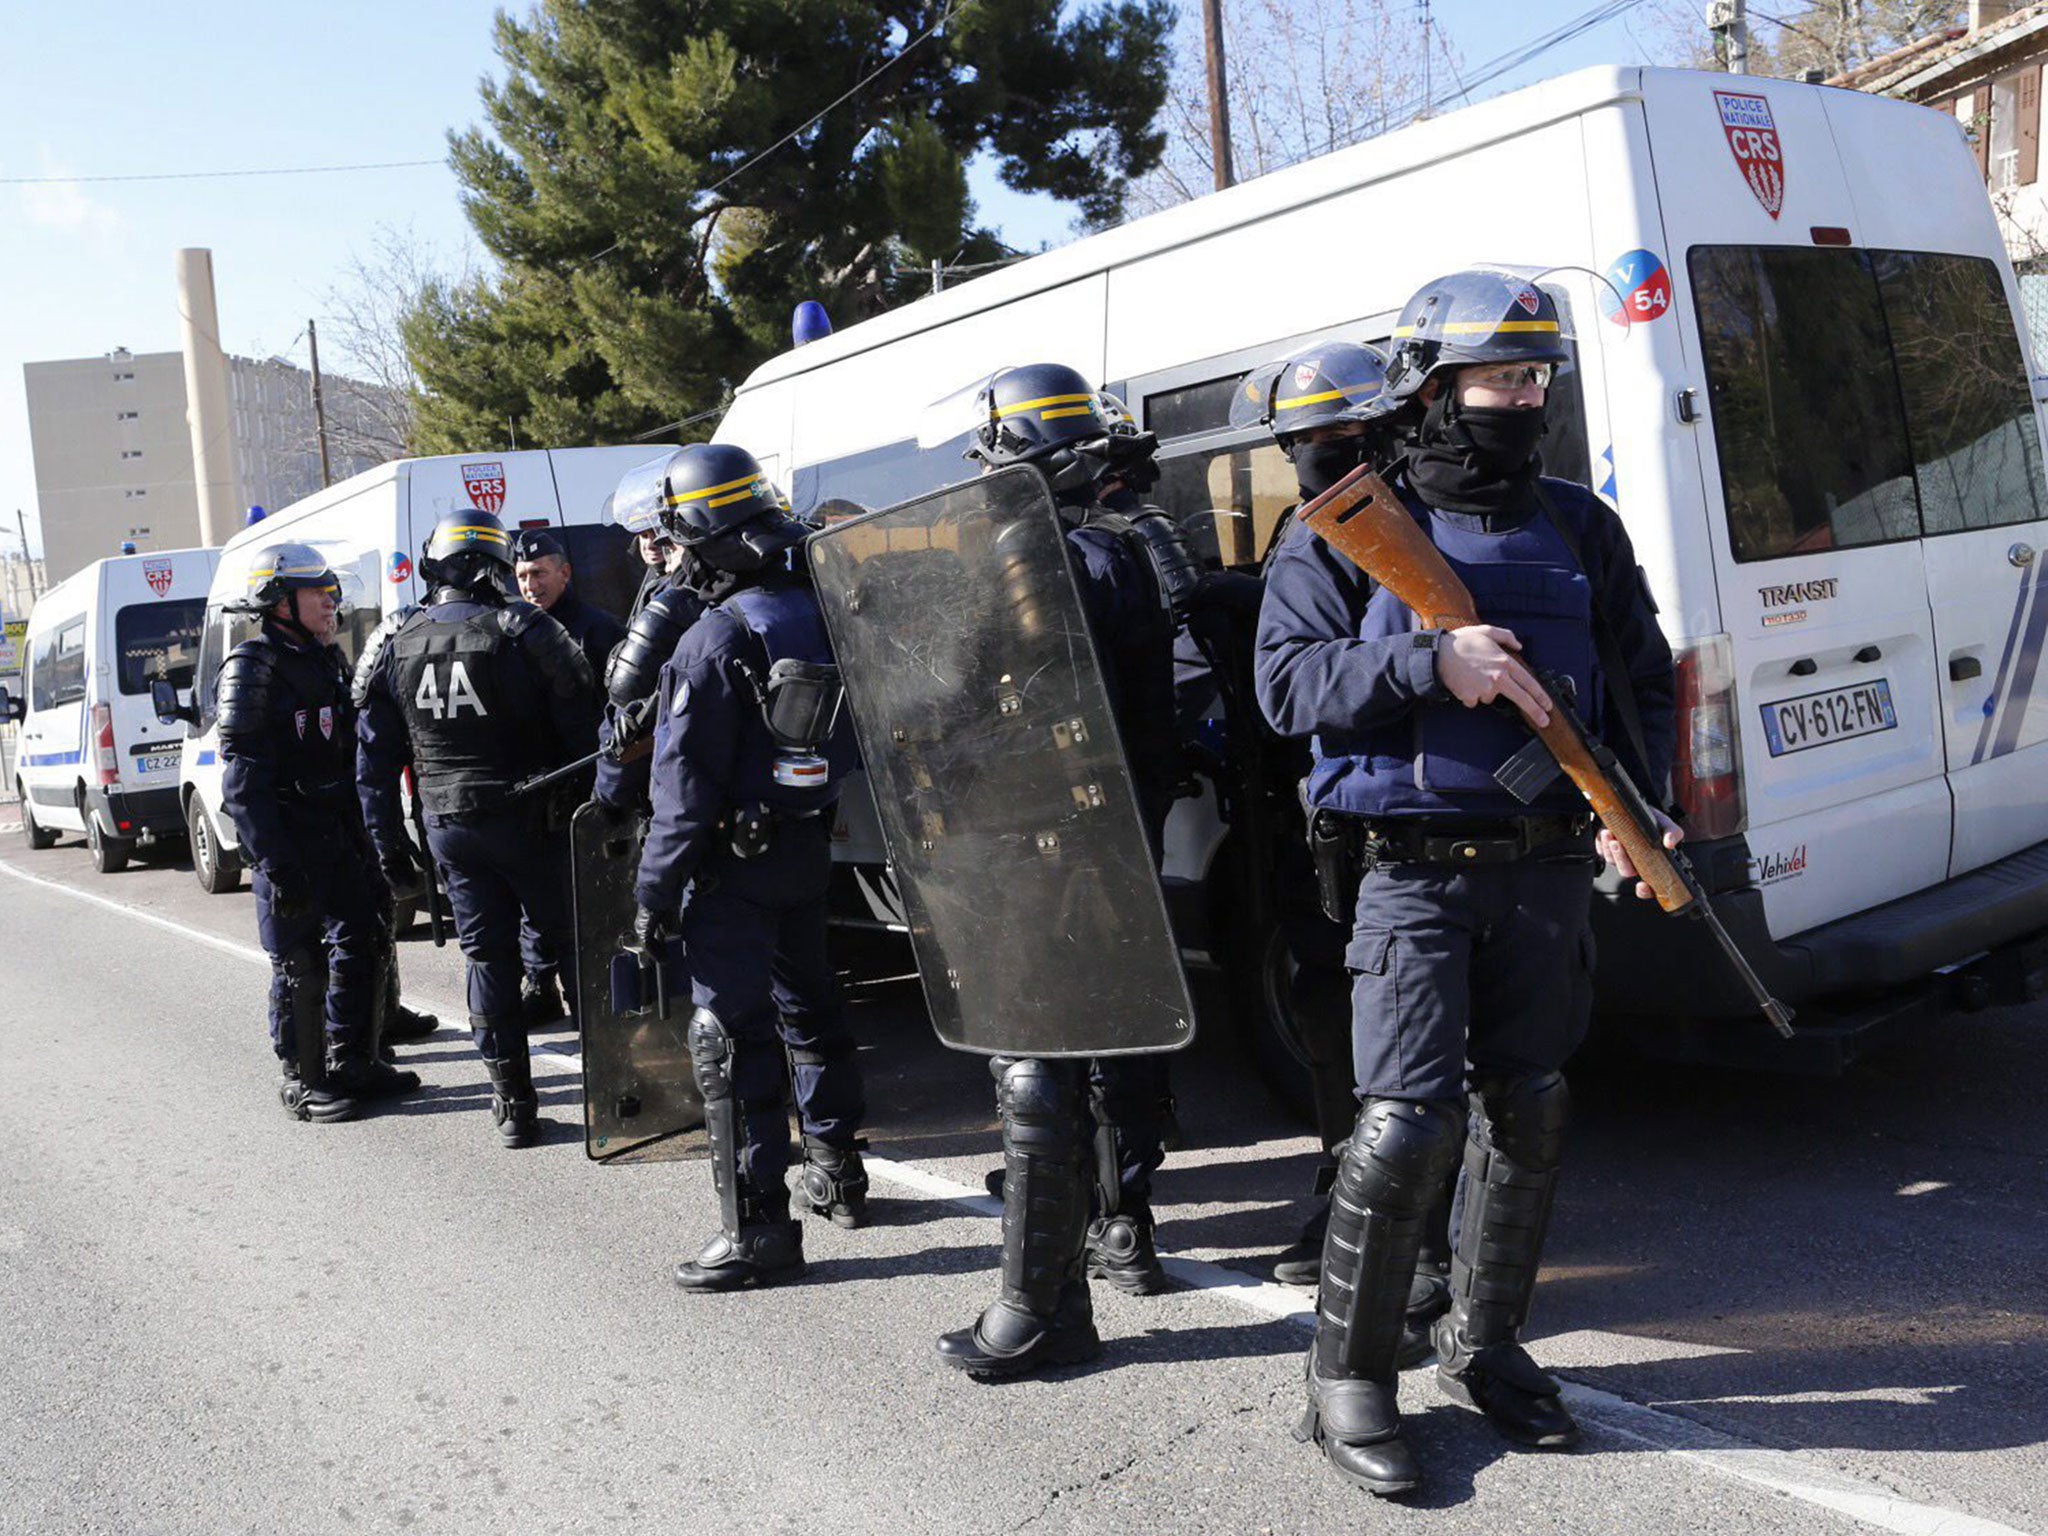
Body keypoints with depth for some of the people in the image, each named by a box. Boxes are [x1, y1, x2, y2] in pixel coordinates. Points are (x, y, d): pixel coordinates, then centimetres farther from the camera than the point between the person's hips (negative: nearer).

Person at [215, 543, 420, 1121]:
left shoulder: (328, 661, 14)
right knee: (299, 965, 0)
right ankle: (300, 1080, 13)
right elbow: (243, 778, -18)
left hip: (337, 834, 8)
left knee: (363, 944, 12)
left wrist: (361, 837, 18)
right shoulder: (254, 667, -13)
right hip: (287, 842, -8)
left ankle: (352, 1064, 26)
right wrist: (274, 861, -23)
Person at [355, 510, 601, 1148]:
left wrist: (388, 842, 12)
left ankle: (511, 1102, 11)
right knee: (574, 942, 9)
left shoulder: (395, 644, 3)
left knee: (487, 954, 10)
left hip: (450, 827, 4)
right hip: (528, 822, -3)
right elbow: (583, 733, -10)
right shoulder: (524, 632, -10)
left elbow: (374, 760, 6)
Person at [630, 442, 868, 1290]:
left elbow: (689, 784, -19)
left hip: (736, 861, -8)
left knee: (731, 1031, -2)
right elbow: (846, 739, 12)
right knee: (808, 1005, 22)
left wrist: (655, 889, -14)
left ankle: (757, 1226, -1)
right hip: (811, 847, 8)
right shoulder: (821, 610, 3)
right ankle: (837, 1173, 35)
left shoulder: (719, 637, -19)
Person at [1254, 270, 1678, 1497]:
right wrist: (1431, 665, -20)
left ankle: (1487, 1345, 28)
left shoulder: (1579, 526, 12)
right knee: (1410, 1121, -9)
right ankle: (1348, 1380, 6)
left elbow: (1645, 682, 16)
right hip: (1417, 871, -5)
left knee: (1529, 1111, 10)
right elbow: (1288, 678, -7)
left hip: (1548, 867, 5)